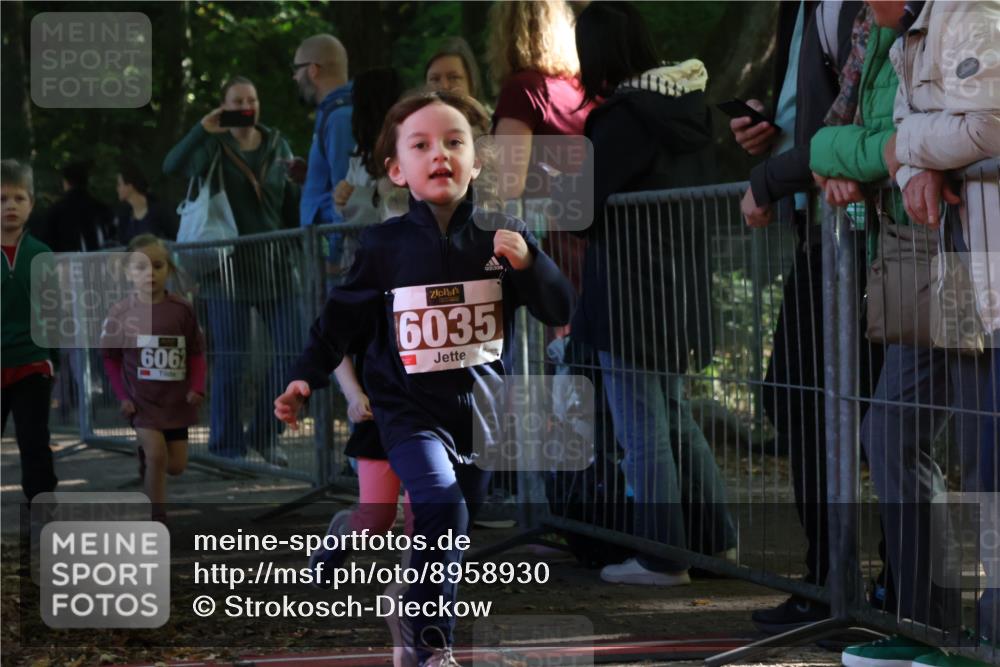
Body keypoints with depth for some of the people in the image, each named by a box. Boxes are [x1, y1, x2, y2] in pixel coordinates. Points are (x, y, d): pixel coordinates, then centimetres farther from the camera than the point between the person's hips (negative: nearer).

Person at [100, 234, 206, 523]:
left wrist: (197, 388, -11)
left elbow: (196, 353, 1)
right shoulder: (121, 312, -10)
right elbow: (111, 358, 0)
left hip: (176, 399, 3)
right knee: (157, 455, -16)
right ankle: (158, 520, -2)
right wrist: (123, 396, -6)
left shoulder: (182, 310, -7)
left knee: (177, 465, 9)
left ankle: (146, 453, 44)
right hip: (141, 398, -3)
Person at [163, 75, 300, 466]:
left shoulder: (277, 145, 10)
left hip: (274, 264, 4)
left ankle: (264, 434, 14)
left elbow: (292, 203, 15)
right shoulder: (213, 147, -1)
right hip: (230, 267, -4)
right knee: (230, 360, -2)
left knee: (292, 350, -2)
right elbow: (172, 166, -20)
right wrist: (203, 130, -29)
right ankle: (226, 446, 7)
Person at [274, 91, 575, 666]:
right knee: (442, 508, -22)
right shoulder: (386, 245, -5)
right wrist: (307, 377, -4)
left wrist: (529, 263, -19)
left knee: (464, 524, 13)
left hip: (482, 405, 3)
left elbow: (561, 311, -2)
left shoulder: (504, 237, -2)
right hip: (412, 408, -3)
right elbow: (343, 317, 5)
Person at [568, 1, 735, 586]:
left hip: (631, 296, -8)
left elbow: (586, 207, -17)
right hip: (682, 291, 8)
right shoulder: (691, 105, 6)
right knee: (676, 419, 20)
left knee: (643, 431, 0)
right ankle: (717, 539, 22)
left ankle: (663, 556, 4)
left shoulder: (622, 117, -17)